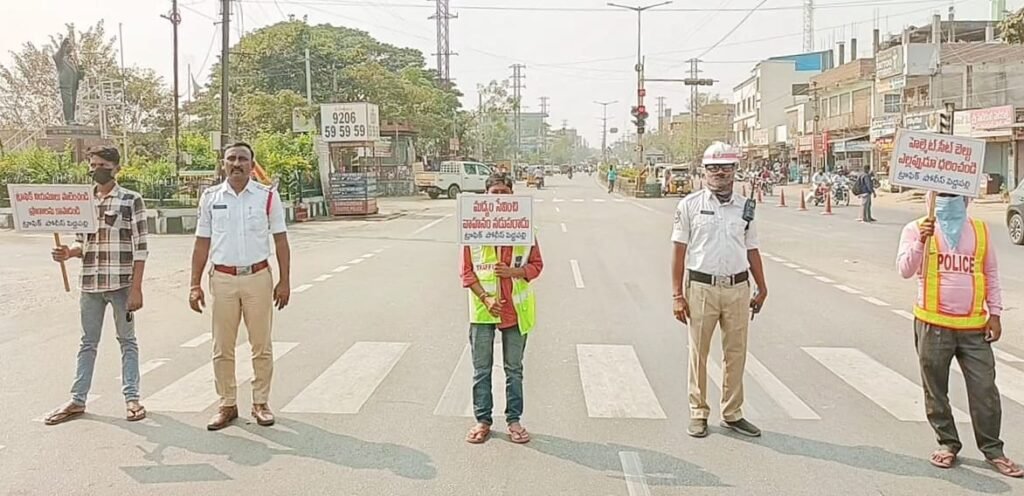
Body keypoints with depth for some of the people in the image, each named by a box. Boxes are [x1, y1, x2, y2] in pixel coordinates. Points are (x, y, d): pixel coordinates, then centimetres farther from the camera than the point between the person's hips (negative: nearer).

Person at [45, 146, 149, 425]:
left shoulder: (132, 200, -5)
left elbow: (140, 248, -8)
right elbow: (82, 243, 15)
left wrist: (136, 288, -12)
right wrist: (69, 253, -9)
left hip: (121, 283, -4)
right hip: (90, 284, 5)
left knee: (127, 341, 7)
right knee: (88, 342, 13)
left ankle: (131, 397, 15)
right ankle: (77, 400, 20)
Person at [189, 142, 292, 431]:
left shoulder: (267, 196, 1)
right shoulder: (210, 198, 5)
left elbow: (280, 241, 3)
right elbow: (202, 243, 8)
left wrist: (284, 281, -1)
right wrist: (195, 284, 4)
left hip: (258, 277, -1)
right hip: (223, 279, 1)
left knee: (261, 346, 6)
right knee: (222, 349, 7)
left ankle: (260, 403, 18)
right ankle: (227, 405, 19)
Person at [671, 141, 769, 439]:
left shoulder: (744, 208, 10)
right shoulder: (690, 205, 0)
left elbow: (752, 250, 18)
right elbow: (679, 250, 0)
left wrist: (762, 288, 16)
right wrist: (677, 295, -5)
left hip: (738, 289, 3)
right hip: (701, 288, -3)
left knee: (736, 353, 8)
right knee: (698, 353, 4)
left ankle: (732, 414, 21)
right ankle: (698, 413, 16)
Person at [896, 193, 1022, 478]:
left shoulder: (980, 230, 9)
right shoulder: (917, 229, -1)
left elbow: (991, 274, 14)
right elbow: (905, 270, -12)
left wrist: (994, 314, 9)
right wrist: (921, 242, -27)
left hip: (974, 326, 2)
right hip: (933, 325, -2)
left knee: (985, 389, 2)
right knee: (936, 390, 8)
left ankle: (992, 450, 17)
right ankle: (947, 444, 24)